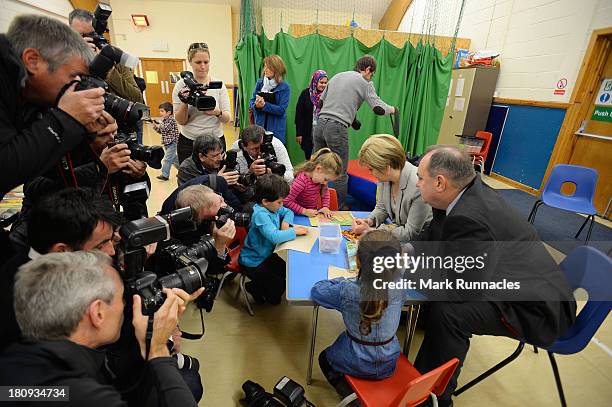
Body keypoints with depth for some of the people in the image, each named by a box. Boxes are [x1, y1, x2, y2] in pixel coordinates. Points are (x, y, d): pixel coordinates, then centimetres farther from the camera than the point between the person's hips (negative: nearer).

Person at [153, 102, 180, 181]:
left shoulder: (171, 120, -12)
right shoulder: (163, 120, 12)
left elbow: (165, 128, -24)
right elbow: (161, 131, 15)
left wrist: (159, 125, -9)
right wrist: (156, 127, -2)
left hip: (172, 142, -9)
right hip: (166, 143, 9)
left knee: (167, 159, -10)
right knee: (174, 158, 17)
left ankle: (165, 175, -7)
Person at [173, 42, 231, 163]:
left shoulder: (219, 84, 0)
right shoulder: (181, 85, -2)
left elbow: (227, 118, -4)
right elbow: (180, 121, -3)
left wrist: (218, 112, -25)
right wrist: (184, 103, -21)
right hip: (188, 143, 0)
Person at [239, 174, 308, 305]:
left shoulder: (272, 207, -5)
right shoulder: (260, 214, -32)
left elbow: (288, 212, 13)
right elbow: (274, 236, -43)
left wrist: (286, 222, -9)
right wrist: (294, 231, -29)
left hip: (266, 254, 9)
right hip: (252, 262, -9)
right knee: (278, 287, -7)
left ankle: (258, 285, 30)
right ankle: (253, 287, 20)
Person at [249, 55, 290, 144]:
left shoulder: (284, 87, -5)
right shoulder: (259, 82, 6)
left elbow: (281, 109, -13)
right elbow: (251, 102, 8)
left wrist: (264, 105, -20)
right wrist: (256, 105, -15)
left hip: (276, 128, -3)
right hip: (260, 125, 3)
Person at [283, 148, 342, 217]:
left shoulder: (320, 176, -5)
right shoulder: (302, 181, -27)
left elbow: (325, 191, 14)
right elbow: (286, 201, -25)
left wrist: (325, 207, -1)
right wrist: (304, 211, -25)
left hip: (315, 212, 5)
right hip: (300, 215, -5)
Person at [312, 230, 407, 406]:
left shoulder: (347, 290, -31)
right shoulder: (399, 285, -23)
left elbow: (316, 290, -14)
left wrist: (343, 280, -7)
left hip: (357, 364, -4)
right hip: (389, 363, 4)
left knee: (324, 358, 26)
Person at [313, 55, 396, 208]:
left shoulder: (336, 76, 22)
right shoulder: (364, 83, 3)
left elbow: (320, 102, 24)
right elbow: (378, 108, -4)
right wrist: (392, 109, 15)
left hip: (320, 123, 7)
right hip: (337, 128, -7)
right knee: (341, 173, 2)